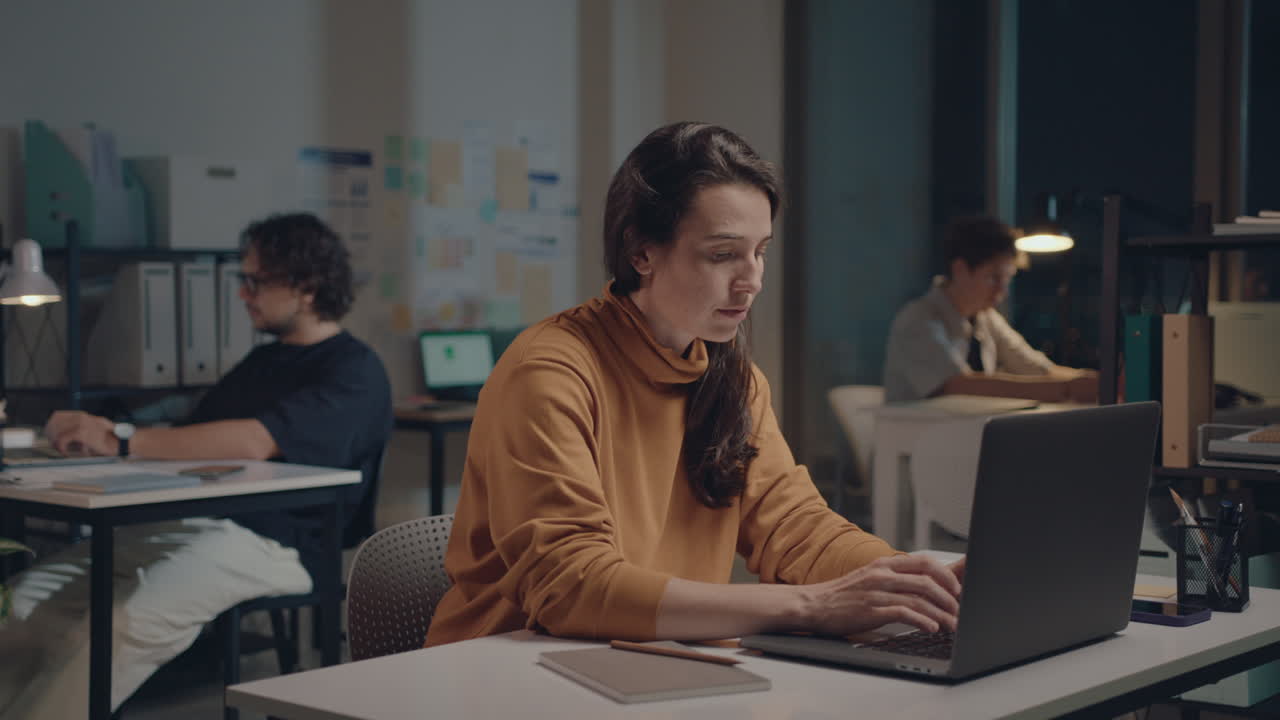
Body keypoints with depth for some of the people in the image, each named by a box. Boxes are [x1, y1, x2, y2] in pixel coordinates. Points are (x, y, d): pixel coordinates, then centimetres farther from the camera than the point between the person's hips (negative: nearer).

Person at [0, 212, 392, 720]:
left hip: (267, 541, -8)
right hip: (180, 522, 8)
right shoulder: (262, 361, 25)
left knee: (116, 627, -32)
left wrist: (119, 441, -17)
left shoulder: (354, 373, -4)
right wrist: (94, 437, 3)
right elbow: (193, 445, 22)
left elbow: (254, 441, -19)